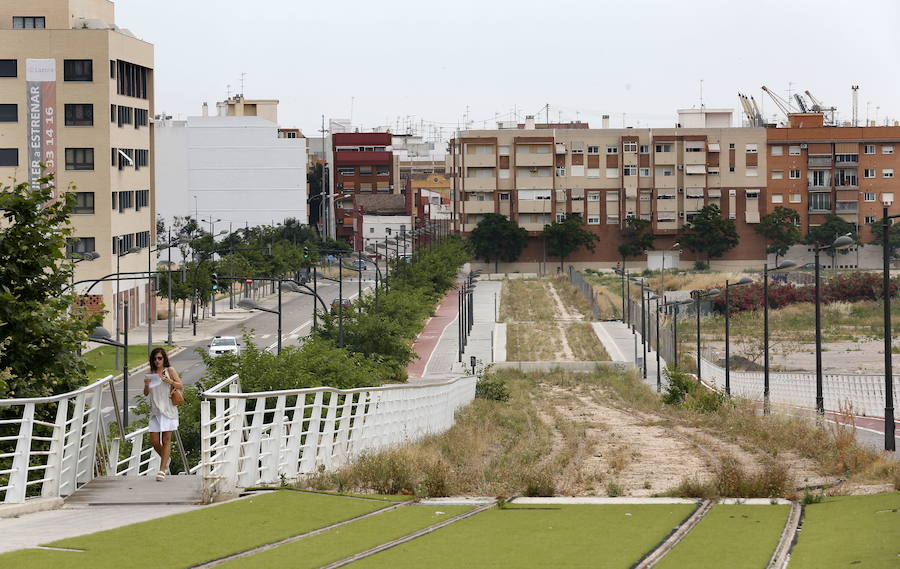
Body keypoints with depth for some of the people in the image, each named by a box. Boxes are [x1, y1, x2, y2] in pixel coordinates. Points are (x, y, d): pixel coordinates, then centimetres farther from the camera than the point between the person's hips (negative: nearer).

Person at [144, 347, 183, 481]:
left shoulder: (169, 370, 2)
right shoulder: (151, 373, 11)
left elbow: (181, 386, -6)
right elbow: (146, 393, 11)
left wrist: (167, 380, -17)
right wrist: (146, 384, -9)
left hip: (168, 409, -4)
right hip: (155, 410, 4)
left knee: (166, 440, -6)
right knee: (154, 441, -1)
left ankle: (162, 470, -7)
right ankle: (166, 460, 28)